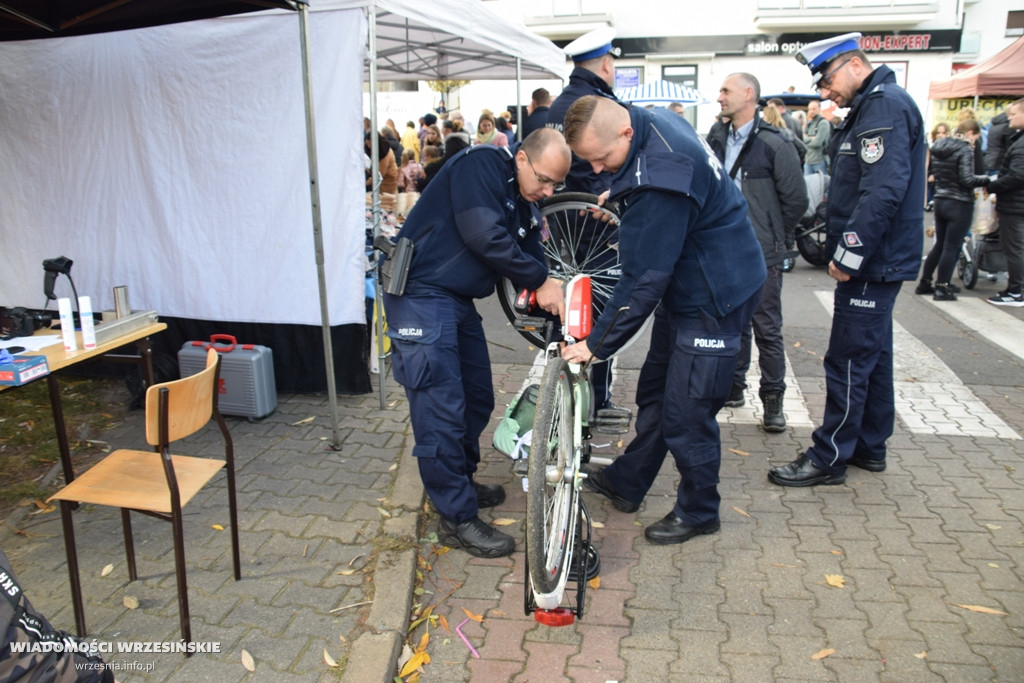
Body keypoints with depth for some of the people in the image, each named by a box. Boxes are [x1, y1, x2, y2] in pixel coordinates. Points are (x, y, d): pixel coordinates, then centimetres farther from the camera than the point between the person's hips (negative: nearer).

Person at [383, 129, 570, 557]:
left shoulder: (524, 205, 12)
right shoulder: (481, 165, -15)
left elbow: (531, 256, 13)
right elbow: (484, 236, -26)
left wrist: (552, 299, -4)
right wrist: (540, 280, -17)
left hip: (458, 299, 10)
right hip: (421, 294, -9)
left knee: (477, 400, 15)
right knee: (441, 409, -9)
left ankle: (460, 482, 35)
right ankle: (458, 519, 1)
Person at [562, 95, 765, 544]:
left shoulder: (658, 179, -33)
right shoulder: (654, 122, -4)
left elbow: (644, 279, -30)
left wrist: (597, 343, -24)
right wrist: (619, 197, 11)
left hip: (713, 298, -10)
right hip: (687, 284, 10)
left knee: (686, 413, 0)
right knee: (654, 390, 19)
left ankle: (698, 512, 22)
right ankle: (626, 483, 35)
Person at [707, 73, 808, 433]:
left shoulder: (775, 143, -10)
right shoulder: (717, 138, 7)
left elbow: (796, 199, -6)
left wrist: (775, 237, 2)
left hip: (762, 254, -5)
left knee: (767, 329, 2)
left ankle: (773, 400, 13)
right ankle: (733, 386, 29)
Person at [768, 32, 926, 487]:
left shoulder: (887, 107, -15)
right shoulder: (872, 107, 17)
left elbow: (883, 190, -25)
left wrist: (849, 254, -21)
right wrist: (846, 250, 13)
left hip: (874, 263, -11)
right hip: (874, 261, 11)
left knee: (848, 361, -4)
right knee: (872, 353, 17)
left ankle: (829, 459, 5)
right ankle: (869, 445, 29)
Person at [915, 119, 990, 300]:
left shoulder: (938, 147, 8)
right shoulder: (965, 150, -14)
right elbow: (967, 180, -20)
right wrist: (987, 179, -9)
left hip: (940, 201, 7)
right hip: (959, 204, -7)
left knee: (940, 245, 17)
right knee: (952, 248, 0)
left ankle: (924, 283, 19)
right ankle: (942, 288, 3)